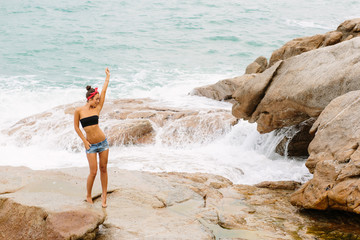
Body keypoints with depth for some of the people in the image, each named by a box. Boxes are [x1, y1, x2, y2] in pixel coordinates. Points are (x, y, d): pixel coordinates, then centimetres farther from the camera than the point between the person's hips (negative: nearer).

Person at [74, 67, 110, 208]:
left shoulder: (97, 109, 2)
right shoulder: (79, 111, -5)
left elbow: (104, 91, 7)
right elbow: (76, 126, 3)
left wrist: (107, 76, 13)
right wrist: (84, 141, -2)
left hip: (103, 143, 3)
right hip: (91, 145, -3)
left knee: (103, 169, 7)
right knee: (93, 172, -4)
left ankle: (104, 195, 19)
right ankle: (88, 196, 17)